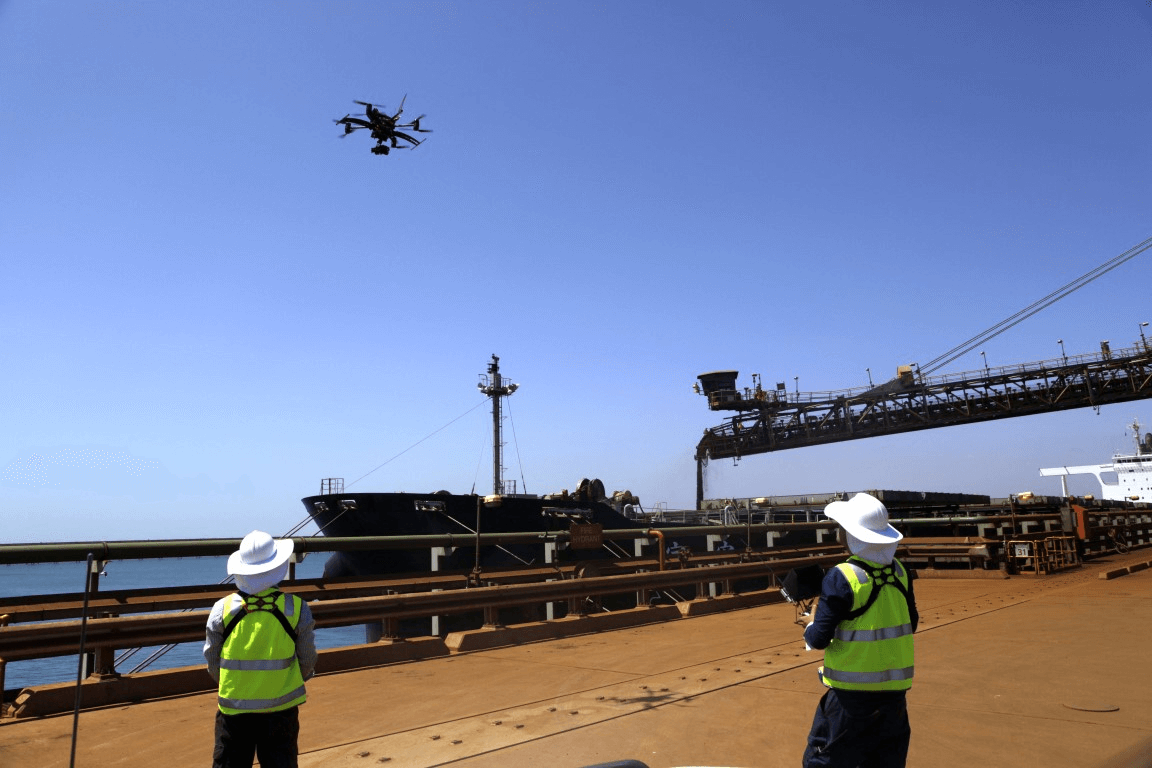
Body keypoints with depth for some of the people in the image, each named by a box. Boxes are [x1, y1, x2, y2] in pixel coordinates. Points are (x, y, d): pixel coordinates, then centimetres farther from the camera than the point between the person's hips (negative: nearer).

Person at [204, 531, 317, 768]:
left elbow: (212, 661, 3)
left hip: (234, 706, 1)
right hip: (281, 706, -1)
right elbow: (308, 660, -1)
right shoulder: (297, 608, -9)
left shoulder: (223, 608, -7)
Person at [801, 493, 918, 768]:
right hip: (895, 691, 6)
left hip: (852, 693, -6)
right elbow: (911, 624, 12)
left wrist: (809, 628, 4)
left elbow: (819, 638, -16)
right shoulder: (899, 572, 0)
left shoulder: (841, 577, -19)